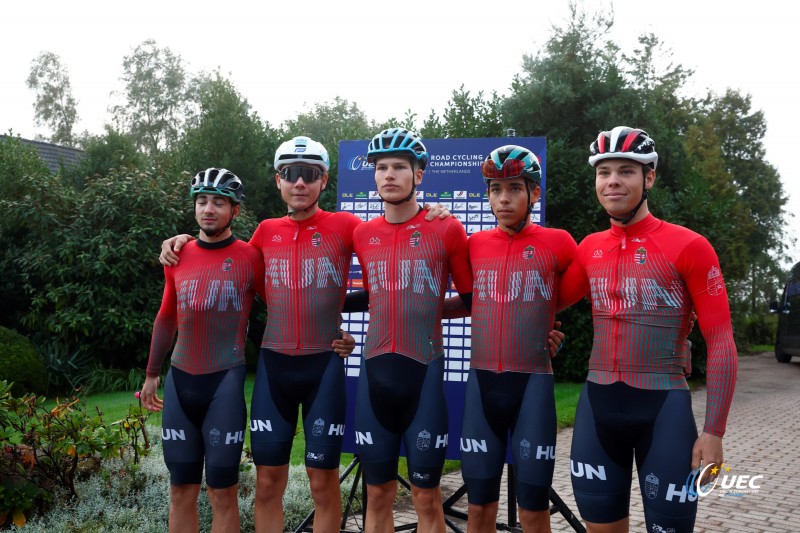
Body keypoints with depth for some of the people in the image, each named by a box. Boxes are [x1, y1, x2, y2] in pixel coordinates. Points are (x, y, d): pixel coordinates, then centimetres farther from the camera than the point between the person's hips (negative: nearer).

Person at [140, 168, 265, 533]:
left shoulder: (249, 258, -7)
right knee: (181, 489, 11)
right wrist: (151, 374, 21)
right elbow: (166, 318, 16)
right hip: (180, 380, 4)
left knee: (222, 491, 2)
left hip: (226, 380, -4)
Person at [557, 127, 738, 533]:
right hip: (598, 403, 4)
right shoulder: (589, 248, 7)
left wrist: (714, 431, -11)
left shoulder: (688, 246, -7)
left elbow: (721, 342, -6)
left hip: (663, 405, -4)